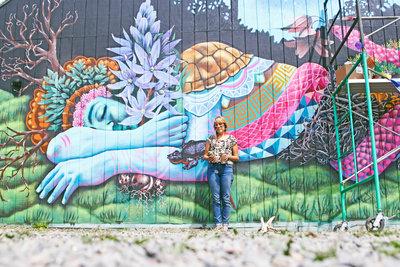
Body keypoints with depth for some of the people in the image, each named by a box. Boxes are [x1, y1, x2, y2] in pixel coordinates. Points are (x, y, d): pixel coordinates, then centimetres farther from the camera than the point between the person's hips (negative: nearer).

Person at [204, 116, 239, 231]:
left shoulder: (231, 138, 8)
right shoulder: (210, 139, 12)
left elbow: (236, 157, 8)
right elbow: (205, 155, 13)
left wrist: (228, 157, -11)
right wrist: (209, 157, -9)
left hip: (226, 168, -2)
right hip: (213, 168, 2)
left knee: (226, 198, -2)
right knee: (216, 198, 1)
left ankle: (225, 223, 5)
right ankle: (218, 223, 7)